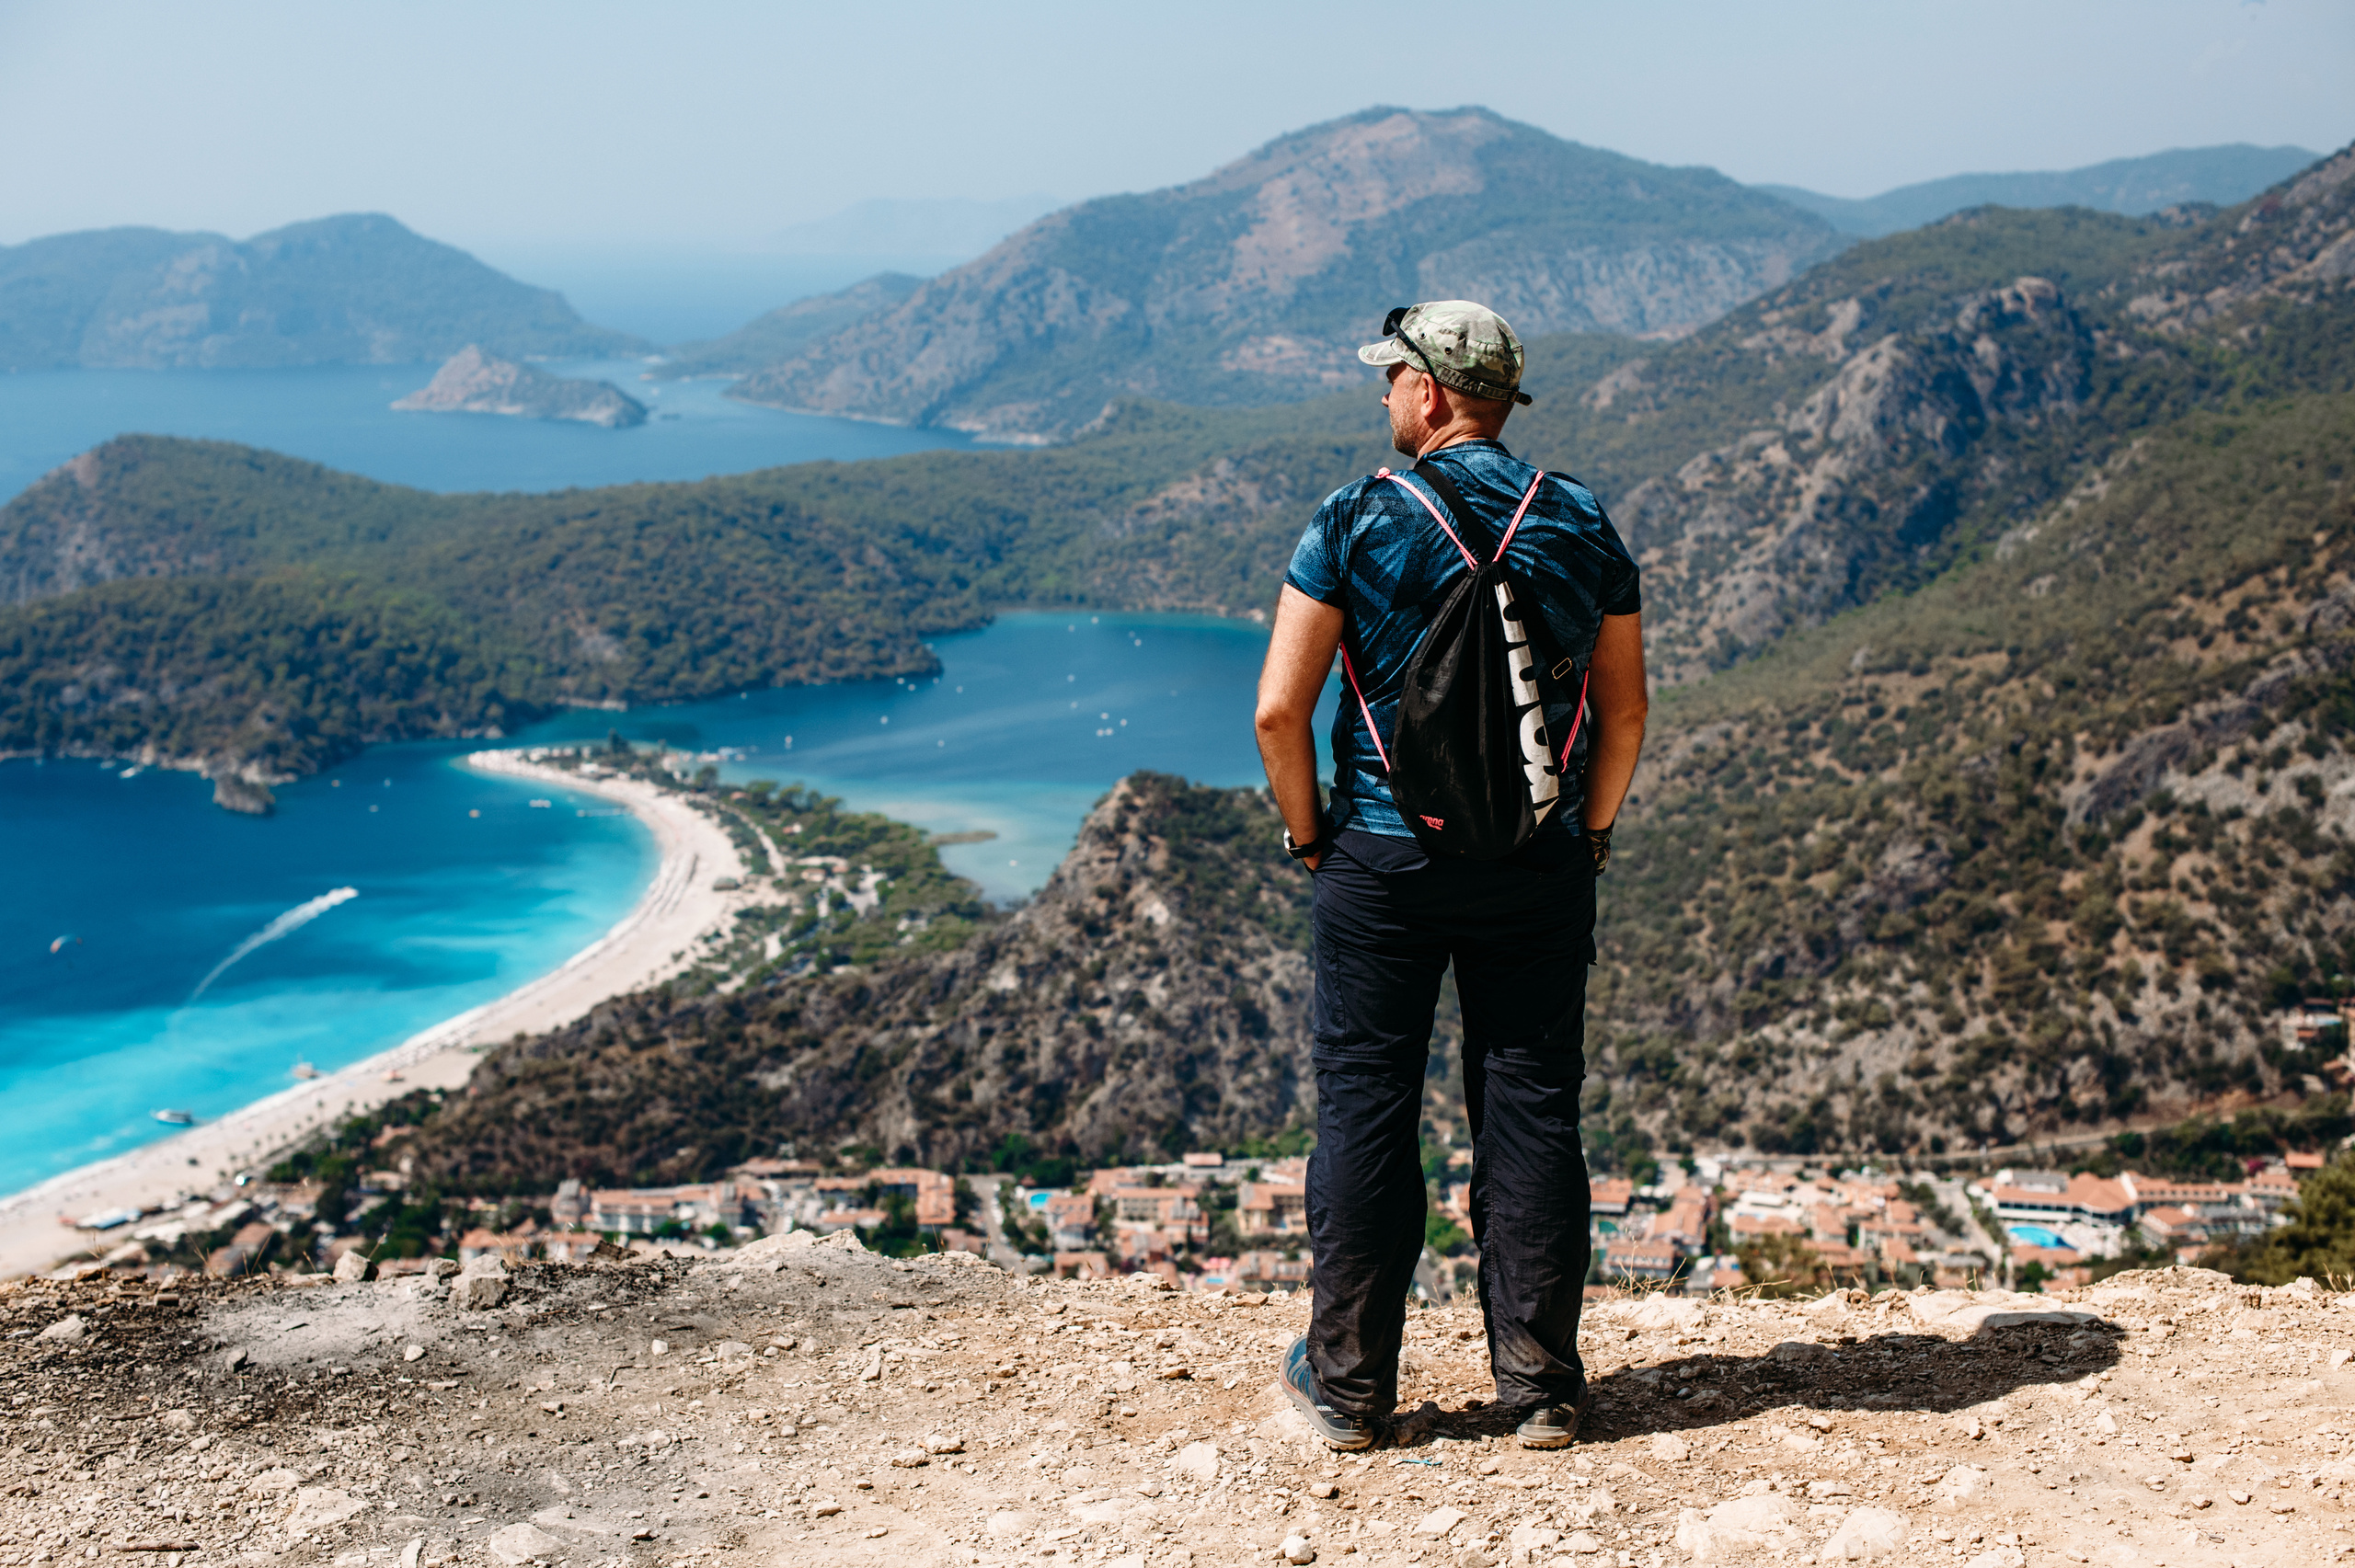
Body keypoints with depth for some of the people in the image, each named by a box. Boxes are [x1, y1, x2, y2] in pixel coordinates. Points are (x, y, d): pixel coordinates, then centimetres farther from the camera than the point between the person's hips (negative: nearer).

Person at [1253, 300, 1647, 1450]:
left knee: (1366, 1107, 6)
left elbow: (1279, 710, -9)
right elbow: (1625, 712, 6)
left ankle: (1347, 1385, 15)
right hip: (1539, 867, 3)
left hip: (1383, 859, -2)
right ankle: (1541, 1386, 14)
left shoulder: (1357, 522, -7)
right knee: (1532, 1109, 8)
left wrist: (1307, 833, 4)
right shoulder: (1584, 526, 3)